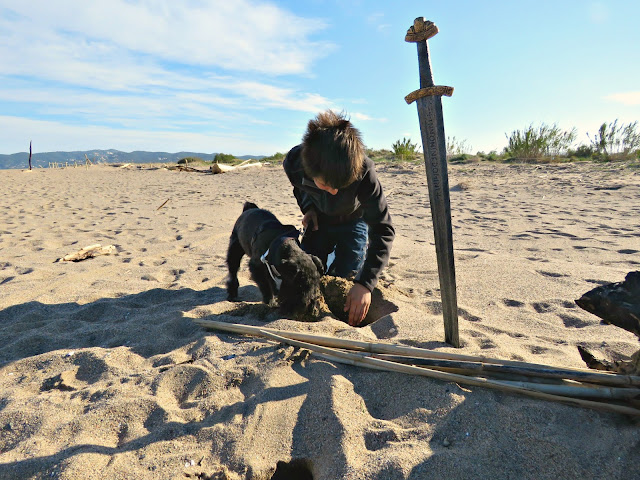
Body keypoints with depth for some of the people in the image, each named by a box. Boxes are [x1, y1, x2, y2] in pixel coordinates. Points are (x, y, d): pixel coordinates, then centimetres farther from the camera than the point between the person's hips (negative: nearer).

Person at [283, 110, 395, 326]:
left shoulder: (364, 173, -40)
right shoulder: (294, 162, -31)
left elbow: (384, 231, -34)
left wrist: (365, 284, -42)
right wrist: (307, 208, -20)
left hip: (353, 222, -2)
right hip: (318, 221, 3)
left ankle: (363, 250, 25)